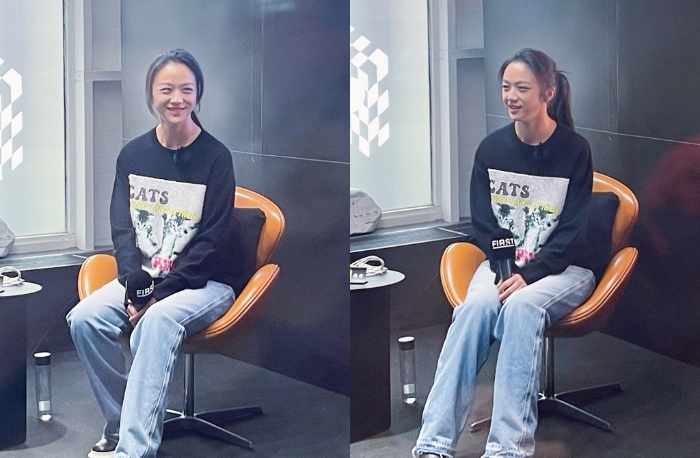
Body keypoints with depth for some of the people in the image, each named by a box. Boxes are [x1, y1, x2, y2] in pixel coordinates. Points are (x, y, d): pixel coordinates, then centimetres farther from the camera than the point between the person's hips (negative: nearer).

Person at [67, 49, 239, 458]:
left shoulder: (216, 158, -8)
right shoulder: (133, 155, 5)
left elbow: (209, 242, -11)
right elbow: (122, 228, 2)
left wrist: (159, 296, -18)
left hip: (204, 282, -4)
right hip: (142, 276, 5)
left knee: (159, 322, -35)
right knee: (85, 318, -23)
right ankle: (120, 422, -8)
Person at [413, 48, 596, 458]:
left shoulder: (575, 150, -6)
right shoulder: (491, 148, 3)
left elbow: (572, 232, -9)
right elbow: (483, 222, 3)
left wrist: (529, 275, -22)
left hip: (563, 268, -2)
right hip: (503, 263, 3)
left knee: (522, 306, -35)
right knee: (477, 304, -31)